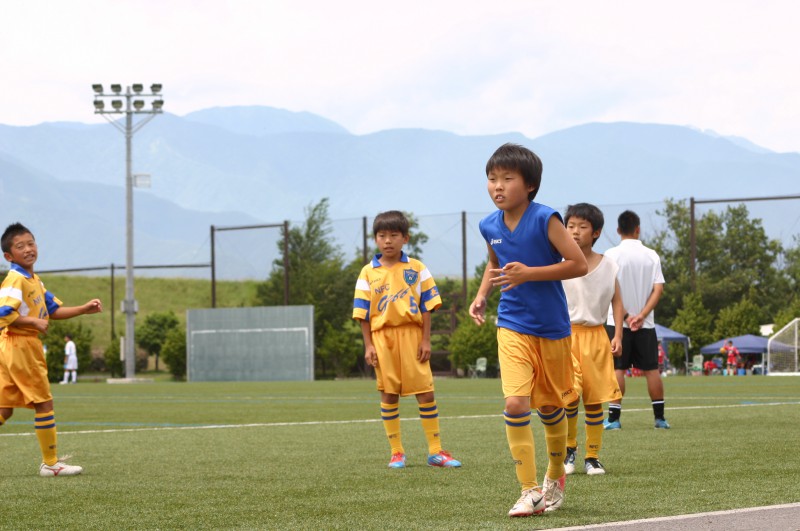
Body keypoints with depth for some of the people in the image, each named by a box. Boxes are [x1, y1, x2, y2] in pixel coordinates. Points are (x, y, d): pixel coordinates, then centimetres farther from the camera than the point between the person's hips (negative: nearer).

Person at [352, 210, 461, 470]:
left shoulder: (416, 269, 5)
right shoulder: (368, 273, 6)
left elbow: (426, 306, 3)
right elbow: (363, 312, 5)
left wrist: (426, 340, -3)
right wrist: (368, 345, -2)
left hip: (411, 334, -1)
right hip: (382, 336, 1)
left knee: (425, 391, -3)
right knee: (388, 394, 4)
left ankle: (435, 451, 4)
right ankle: (397, 452, 11)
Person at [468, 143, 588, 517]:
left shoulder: (545, 219, -17)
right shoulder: (489, 226, -1)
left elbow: (579, 264, -17)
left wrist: (529, 273, -24)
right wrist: (481, 295, 5)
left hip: (552, 326, -2)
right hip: (512, 326, 2)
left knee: (550, 406, 12)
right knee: (515, 403, -16)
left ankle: (555, 476, 37)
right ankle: (530, 492, -10)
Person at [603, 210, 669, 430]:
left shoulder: (612, 255, -5)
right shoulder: (651, 256, 3)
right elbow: (658, 289, -5)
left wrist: (625, 316, -9)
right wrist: (642, 315, -10)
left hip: (618, 322, -2)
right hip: (646, 325, 2)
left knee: (617, 369, 0)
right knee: (651, 369, 7)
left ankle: (614, 418, -4)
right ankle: (660, 418, 9)